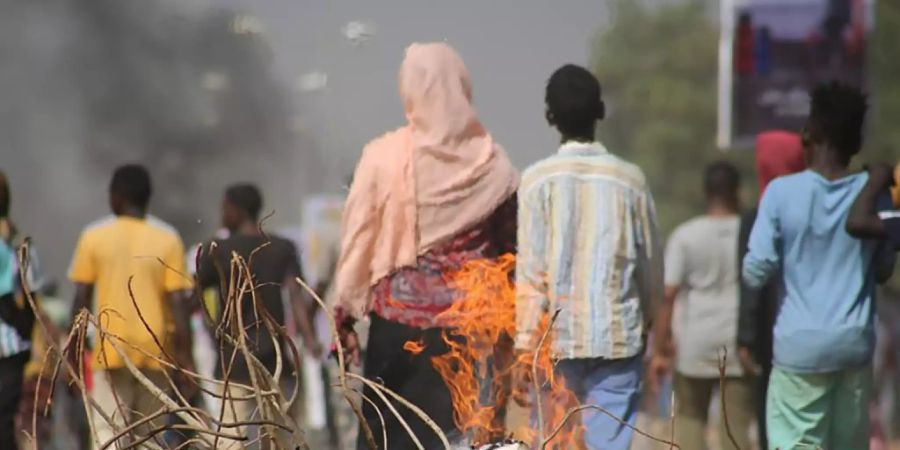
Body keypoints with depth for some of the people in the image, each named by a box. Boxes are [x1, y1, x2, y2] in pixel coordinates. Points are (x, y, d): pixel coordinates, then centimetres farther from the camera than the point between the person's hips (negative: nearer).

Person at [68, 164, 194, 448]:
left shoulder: (95, 236, 0)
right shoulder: (167, 240, 2)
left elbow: (81, 300, 0)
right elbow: (179, 301, -4)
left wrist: (73, 351, 7)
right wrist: (185, 355, -1)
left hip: (111, 351, -2)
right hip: (156, 351, 2)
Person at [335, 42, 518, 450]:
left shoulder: (384, 157, -6)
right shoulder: (493, 163, 0)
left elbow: (358, 237, -4)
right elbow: (510, 248, 3)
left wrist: (344, 312, 4)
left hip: (401, 318, -1)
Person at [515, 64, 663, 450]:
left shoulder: (539, 179, -4)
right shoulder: (629, 179, 1)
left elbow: (531, 272, -8)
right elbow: (651, 266, 8)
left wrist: (526, 347, -4)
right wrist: (643, 319, 25)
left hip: (557, 338, -1)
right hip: (618, 337, 1)